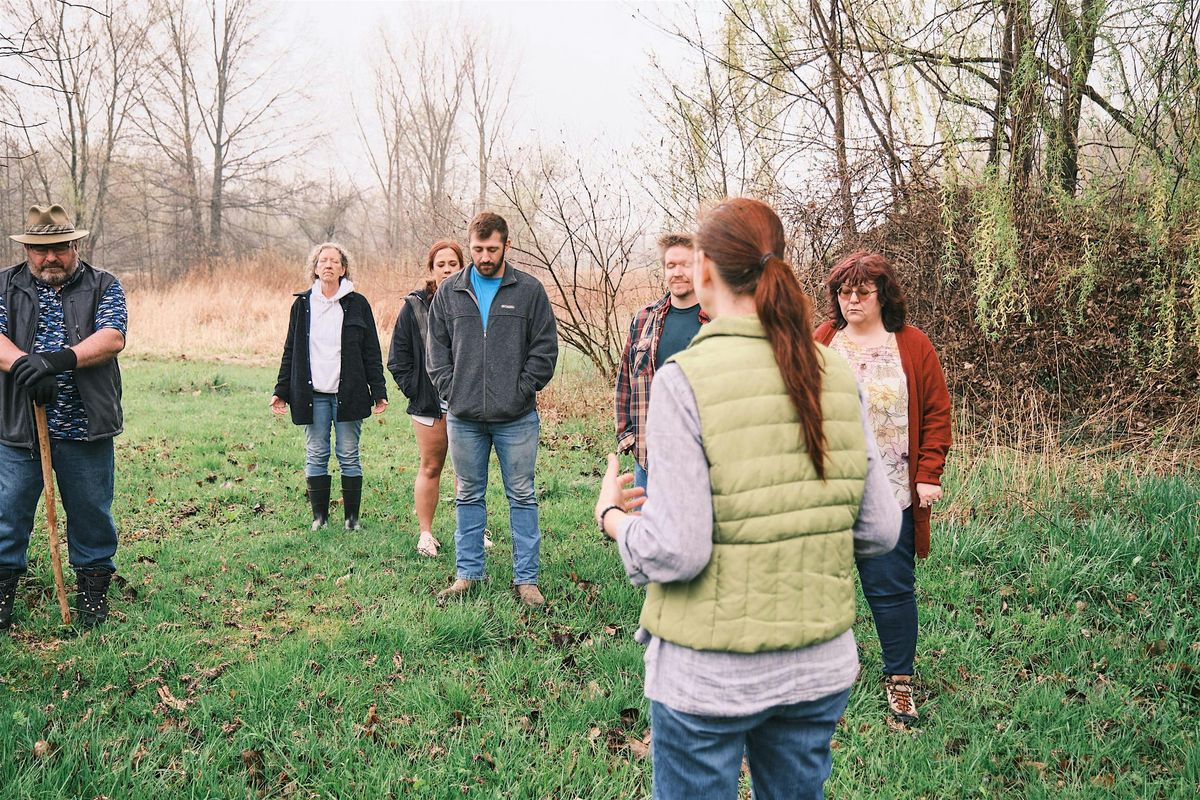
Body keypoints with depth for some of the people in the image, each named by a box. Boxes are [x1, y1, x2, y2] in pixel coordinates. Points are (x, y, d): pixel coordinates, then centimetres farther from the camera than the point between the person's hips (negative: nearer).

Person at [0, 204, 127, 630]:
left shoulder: (103, 286, 5)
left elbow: (113, 337, -11)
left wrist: (58, 361, -26)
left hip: (85, 428, -1)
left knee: (91, 513, 9)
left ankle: (93, 588, 24)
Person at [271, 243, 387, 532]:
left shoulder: (357, 304, 2)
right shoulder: (302, 304, 7)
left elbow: (372, 352, 4)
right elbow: (290, 351, 12)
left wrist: (379, 391, -1)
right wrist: (281, 391, 7)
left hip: (348, 393, -2)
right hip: (312, 394, 2)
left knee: (349, 456, 3)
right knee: (315, 456, 5)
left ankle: (352, 517, 12)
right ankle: (319, 516, 15)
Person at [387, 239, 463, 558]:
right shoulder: (414, 307, 2)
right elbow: (398, 357, 6)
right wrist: (412, 388, -3)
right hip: (429, 405, -1)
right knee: (430, 469, 6)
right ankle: (426, 533, 16)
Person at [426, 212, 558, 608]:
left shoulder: (529, 290, 1)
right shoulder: (449, 292, 7)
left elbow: (545, 349, 0)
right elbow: (437, 348, 11)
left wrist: (522, 391, -8)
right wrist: (450, 390, -1)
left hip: (516, 417, -2)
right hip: (464, 417, 2)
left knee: (522, 496, 5)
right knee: (468, 496, 12)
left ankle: (526, 578, 13)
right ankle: (468, 573, 23)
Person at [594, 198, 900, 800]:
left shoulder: (683, 380, -18)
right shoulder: (834, 376, -3)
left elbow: (677, 553, -20)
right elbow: (879, 531, 0)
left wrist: (611, 516, -1)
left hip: (709, 676, -4)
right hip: (821, 666, 5)